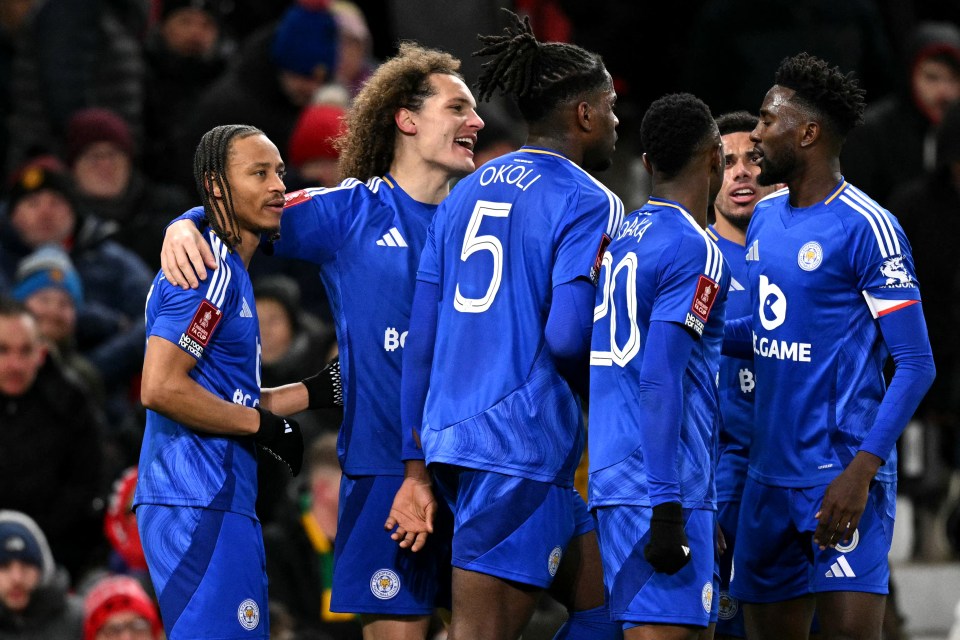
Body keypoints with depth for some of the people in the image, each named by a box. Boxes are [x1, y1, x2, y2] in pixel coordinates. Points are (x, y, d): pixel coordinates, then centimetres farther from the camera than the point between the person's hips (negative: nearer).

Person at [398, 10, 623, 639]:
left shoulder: (465, 194, 15)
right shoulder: (588, 203, -7)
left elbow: (420, 341, 13)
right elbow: (567, 338, -20)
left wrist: (417, 470, 15)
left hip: (451, 439, 8)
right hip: (523, 442, -8)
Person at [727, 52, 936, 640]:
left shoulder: (866, 227, -11)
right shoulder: (765, 217, 13)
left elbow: (916, 365, -13)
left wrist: (861, 471, -22)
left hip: (840, 476, -8)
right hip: (769, 475, 8)